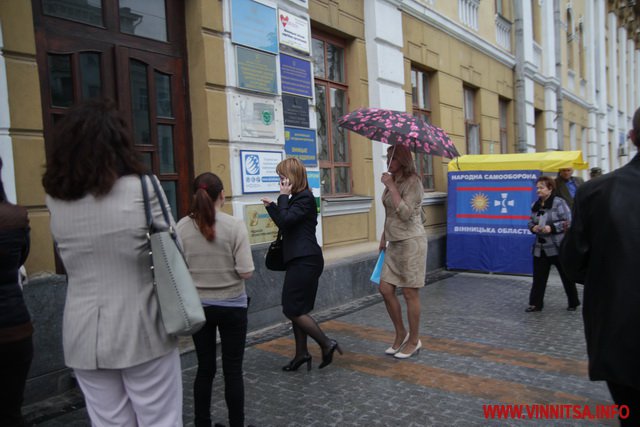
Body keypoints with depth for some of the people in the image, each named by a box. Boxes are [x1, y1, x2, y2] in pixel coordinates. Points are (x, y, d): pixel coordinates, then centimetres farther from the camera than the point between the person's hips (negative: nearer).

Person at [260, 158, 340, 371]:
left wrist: (283, 196, -14)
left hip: (305, 261, -10)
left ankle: (327, 344, 3)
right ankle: (301, 353, 22)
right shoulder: (297, 198, 16)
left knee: (292, 309, -6)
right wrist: (271, 206, 17)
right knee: (297, 309, 13)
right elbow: (284, 224, 20)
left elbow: (284, 220, -23)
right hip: (299, 260, 10)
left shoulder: (305, 198, -13)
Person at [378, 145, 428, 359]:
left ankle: (414, 341, 15)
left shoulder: (412, 182, -12)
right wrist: (384, 235, 21)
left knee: (410, 293, 0)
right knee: (385, 289, 7)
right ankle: (401, 334, 24)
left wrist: (392, 187, -20)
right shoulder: (392, 181, 12)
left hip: (411, 241, -8)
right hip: (394, 243, 8)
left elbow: (405, 213, -23)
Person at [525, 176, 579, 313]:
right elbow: (531, 222, 17)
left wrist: (552, 227, -23)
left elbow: (568, 222, -14)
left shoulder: (559, 202, -11)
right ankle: (536, 303, 12)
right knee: (538, 276, 5)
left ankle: (573, 302, 26)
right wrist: (533, 227, -5)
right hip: (540, 247, 5)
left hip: (558, 246, -5)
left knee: (567, 275, 9)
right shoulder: (535, 205, 8)